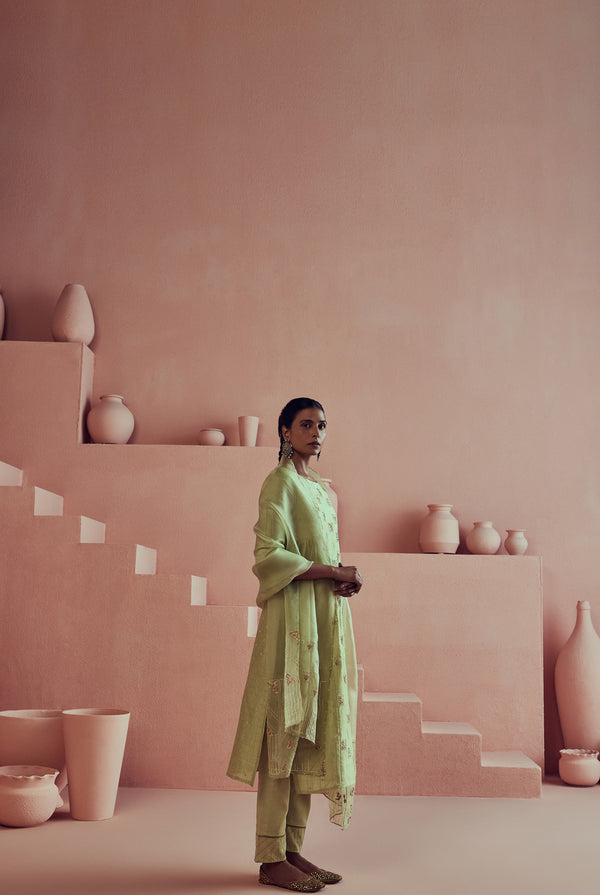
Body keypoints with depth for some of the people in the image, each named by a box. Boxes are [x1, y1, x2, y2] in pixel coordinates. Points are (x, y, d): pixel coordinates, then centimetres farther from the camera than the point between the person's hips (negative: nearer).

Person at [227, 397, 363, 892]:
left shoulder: (322, 489, 19)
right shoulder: (280, 482, -6)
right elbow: (269, 556, -15)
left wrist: (347, 576, 2)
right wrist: (333, 571, -14)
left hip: (328, 615, 8)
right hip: (293, 615, -8)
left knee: (314, 729, 8)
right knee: (286, 730, -6)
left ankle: (294, 848, 15)